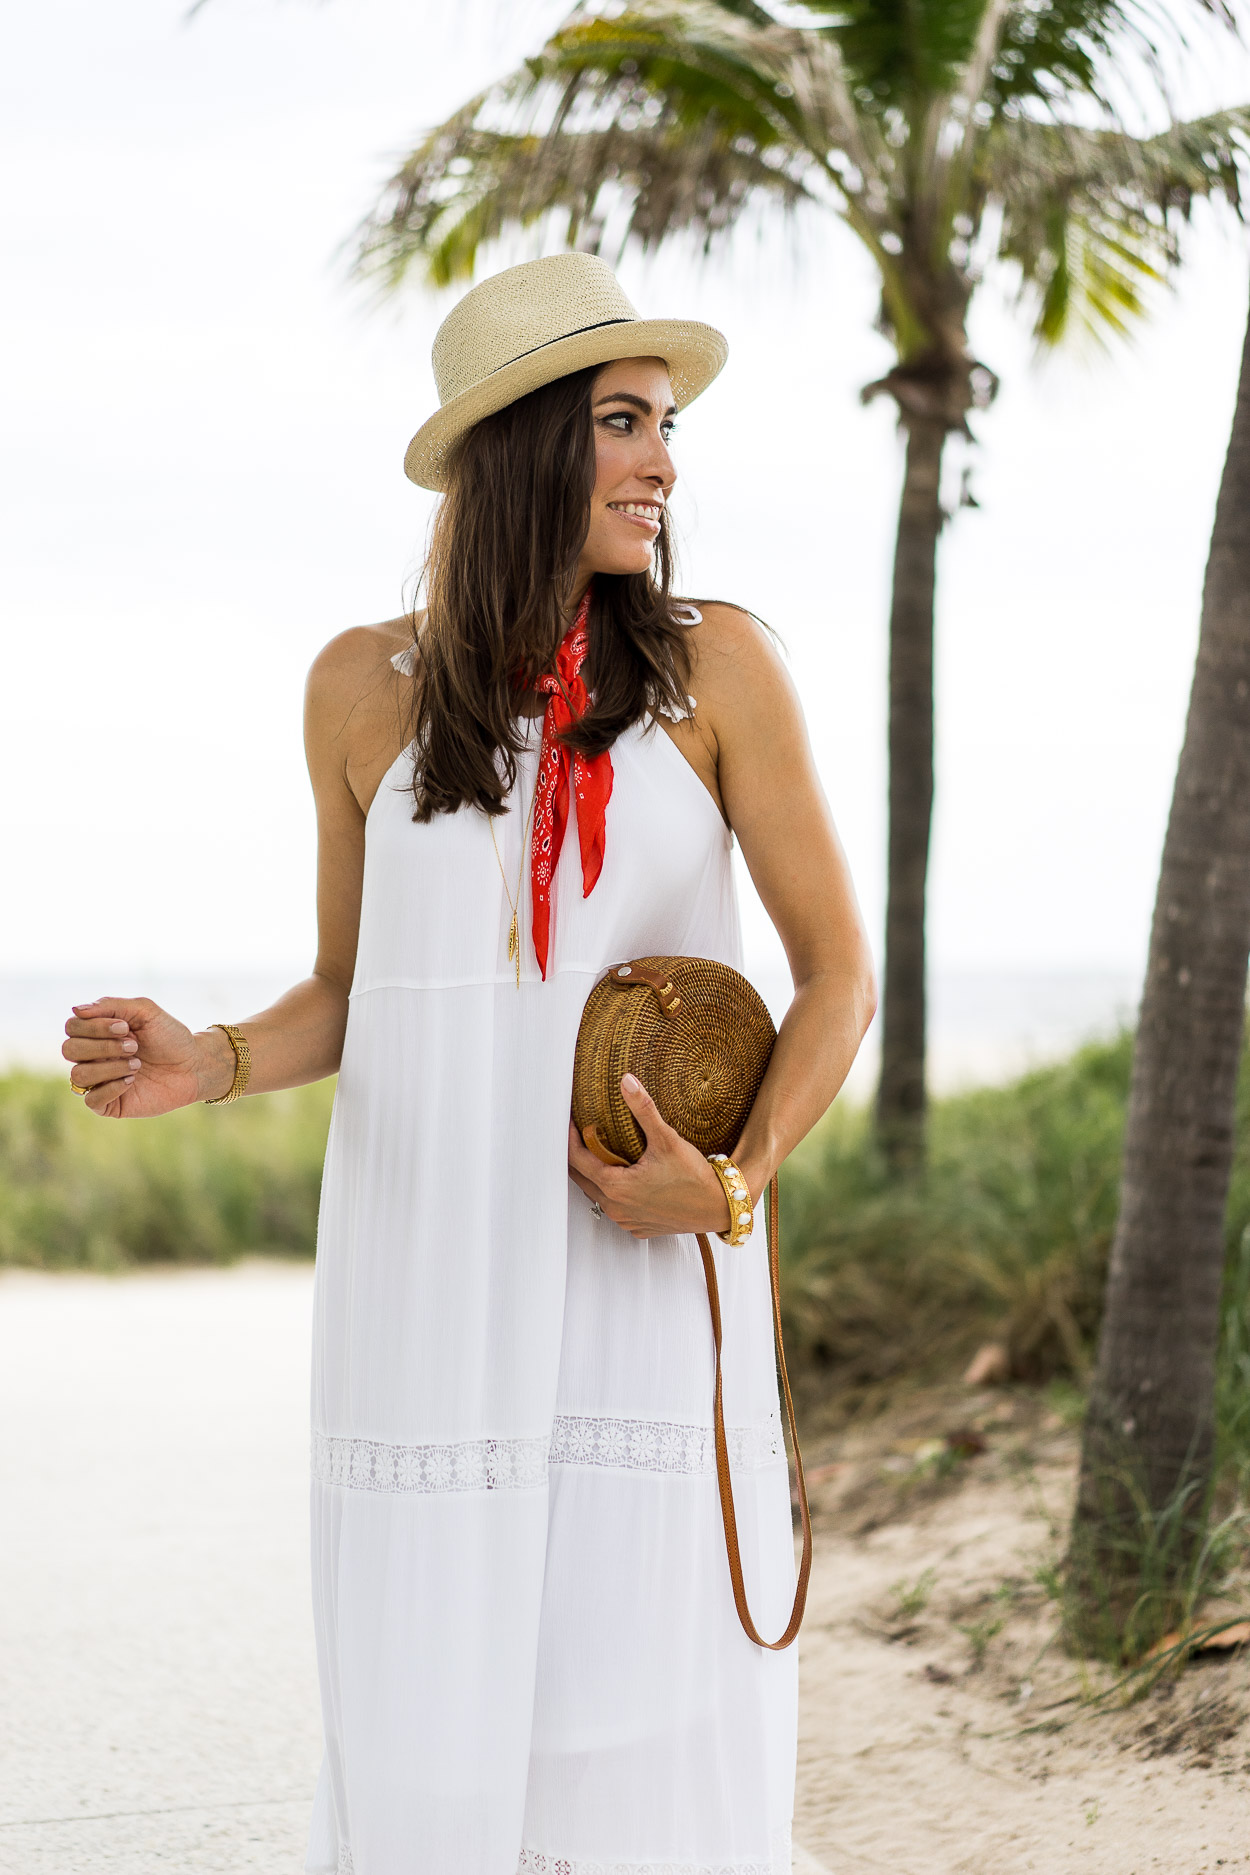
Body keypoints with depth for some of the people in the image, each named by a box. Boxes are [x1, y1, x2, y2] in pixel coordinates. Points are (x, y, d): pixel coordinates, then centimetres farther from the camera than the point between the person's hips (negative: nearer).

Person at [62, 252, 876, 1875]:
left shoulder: (713, 663, -1)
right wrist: (212, 1065, -8)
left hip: (649, 1271, -1)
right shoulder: (368, 687, 4)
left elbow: (837, 967, 2)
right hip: (427, 1282, 1)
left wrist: (736, 1180, -13)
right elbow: (349, 992, 12)